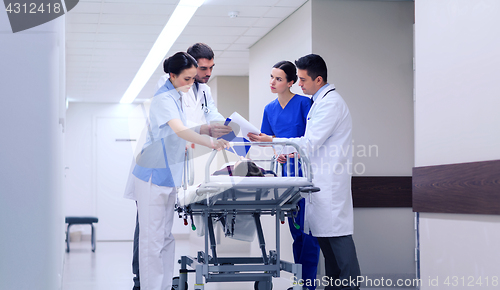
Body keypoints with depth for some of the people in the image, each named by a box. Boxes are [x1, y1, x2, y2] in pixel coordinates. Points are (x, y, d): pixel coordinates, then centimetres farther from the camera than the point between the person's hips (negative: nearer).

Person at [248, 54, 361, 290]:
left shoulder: (330, 103, -14)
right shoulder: (321, 101, 18)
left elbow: (310, 142, -18)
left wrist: (272, 141, -16)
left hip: (331, 180, -10)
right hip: (321, 181, 10)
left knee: (337, 234, -9)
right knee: (323, 234, 11)